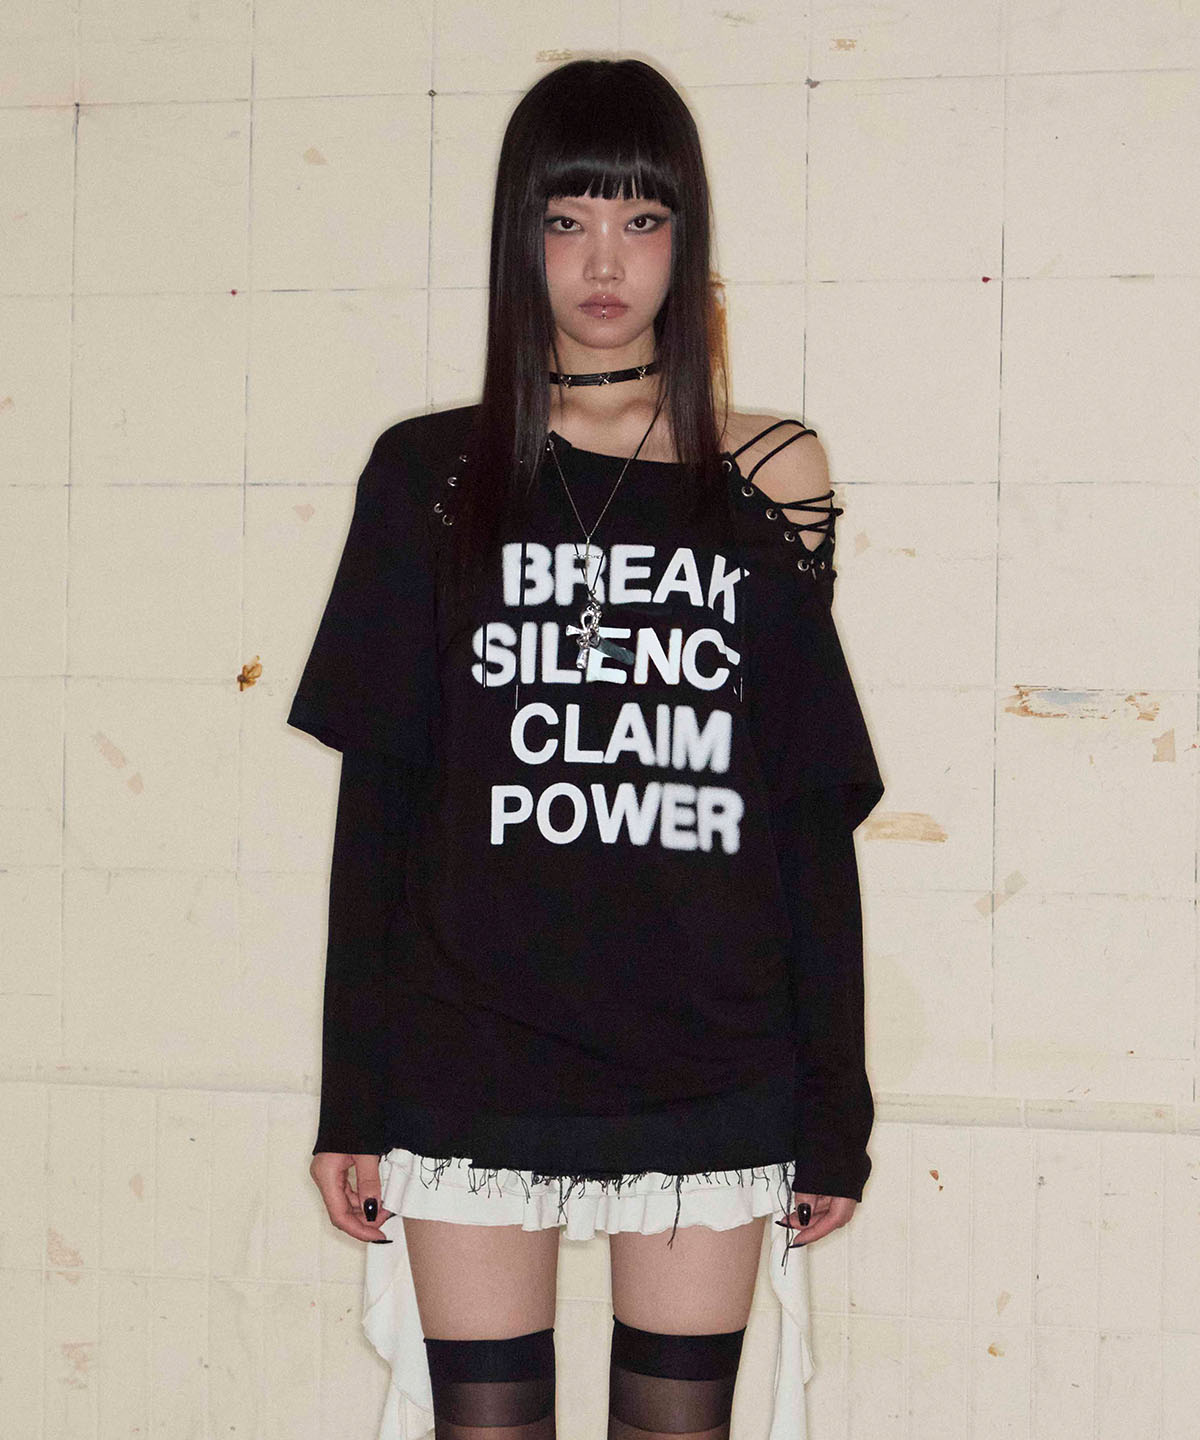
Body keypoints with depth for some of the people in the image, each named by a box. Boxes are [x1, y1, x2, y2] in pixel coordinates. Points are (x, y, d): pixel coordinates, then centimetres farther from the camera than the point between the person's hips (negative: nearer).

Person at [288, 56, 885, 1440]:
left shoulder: (765, 480, 3)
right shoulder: (434, 477, 3)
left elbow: (818, 816, 4)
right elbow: (378, 802, 3)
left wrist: (832, 1106, 3)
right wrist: (350, 1099, 1)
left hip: (711, 1075, 0)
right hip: (472, 1063, 0)